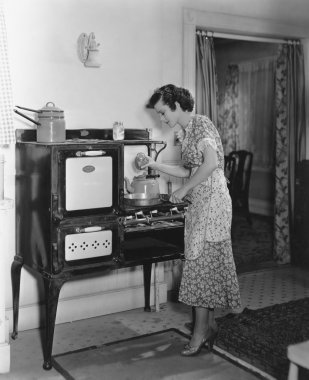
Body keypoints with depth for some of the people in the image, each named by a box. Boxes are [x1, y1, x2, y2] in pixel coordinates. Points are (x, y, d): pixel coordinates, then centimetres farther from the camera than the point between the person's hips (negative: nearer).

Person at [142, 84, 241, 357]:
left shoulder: (200, 124, -10)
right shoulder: (186, 132, 17)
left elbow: (211, 162, -24)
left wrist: (183, 190, -17)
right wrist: (155, 165, 13)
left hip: (212, 200, -9)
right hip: (200, 204, 9)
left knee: (201, 264, -6)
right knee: (207, 265, 11)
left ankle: (201, 331, 2)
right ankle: (210, 324, 20)